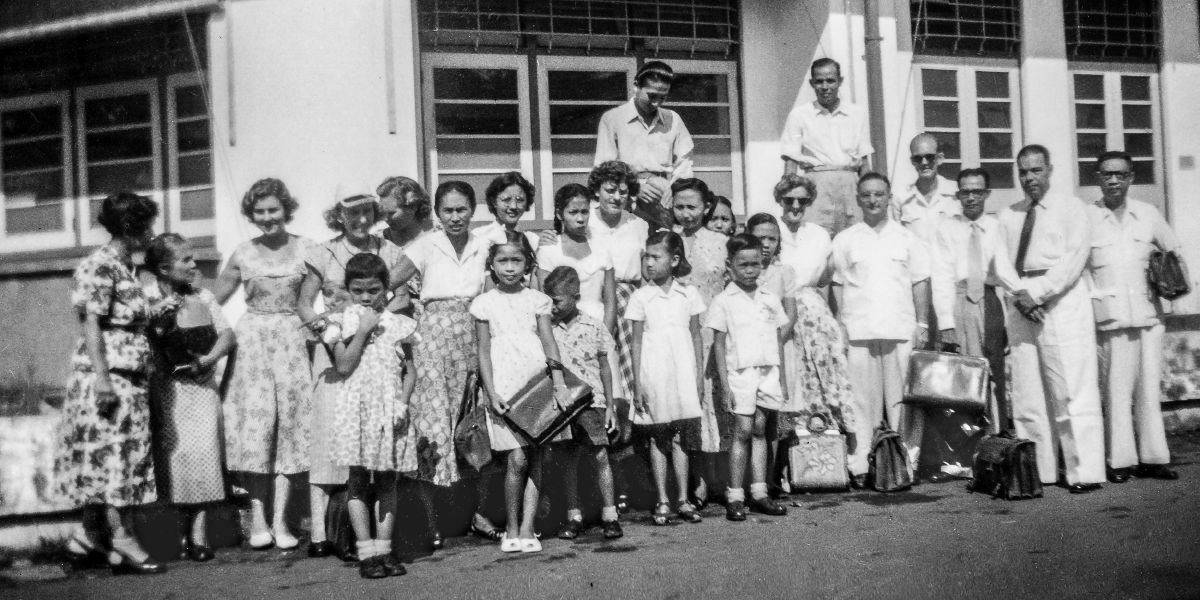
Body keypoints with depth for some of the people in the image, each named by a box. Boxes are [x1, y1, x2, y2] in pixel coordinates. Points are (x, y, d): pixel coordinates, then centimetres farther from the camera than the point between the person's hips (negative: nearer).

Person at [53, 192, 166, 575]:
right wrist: (102, 377, -22)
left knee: (102, 458, 13)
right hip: (107, 376, -9)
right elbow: (91, 324, -18)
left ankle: (90, 536, 21)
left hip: (126, 377, 9)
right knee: (115, 456, -6)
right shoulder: (100, 266, -12)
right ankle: (123, 543, -2)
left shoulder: (123, 266, 15)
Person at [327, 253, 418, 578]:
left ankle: (384, 548, 12)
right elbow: (343, 366, -9)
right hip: (356, 408, -2)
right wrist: (362, 330, -13)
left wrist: (403, 402, -6)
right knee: (358, 481, 0)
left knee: (387, 482, 6)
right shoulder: (342, 323, 2)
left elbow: (409, 370, 7)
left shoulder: (398, 324, 6)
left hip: (390, 410, 2)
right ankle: (366, 552, 4)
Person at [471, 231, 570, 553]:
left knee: (536, 460, 1)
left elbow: (549, 343, 3)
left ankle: (527, 529, 7)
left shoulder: (537, 299, 8)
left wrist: (559, 383, -9)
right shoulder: (484, 303, 4)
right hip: (505, 389, -2)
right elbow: (483, 351, 3)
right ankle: (511, 529, 6)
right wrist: (492, 393, -6)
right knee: (517, 460, -9)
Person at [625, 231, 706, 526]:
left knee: (680, 439, 5)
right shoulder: (641, 297, 0)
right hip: (653, 373, -1)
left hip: (683, 374, 1)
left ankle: (683, 500, 13)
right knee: (657, 440, 5)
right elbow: (637, 341, 0)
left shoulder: (689, 294, 4)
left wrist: (699, 376, 6)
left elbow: (696, 337, 9)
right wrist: (637, 383, -4)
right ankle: (662, 502, 12)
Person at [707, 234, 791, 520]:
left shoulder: (770, 300, 11)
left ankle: (759, 493, 11)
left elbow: (778, 339, 16)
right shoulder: (723, 301, -1)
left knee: (760, 429, 5)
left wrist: (782, 377, 14)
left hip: (769, 371, 4)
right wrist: (725, 384, -8)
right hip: (740, 371, -4)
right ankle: (735, 496, -2)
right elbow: (718, 345, -3)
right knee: (743, 430, -8)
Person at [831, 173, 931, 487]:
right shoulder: (845, 240, 9)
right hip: (858, 331, -1)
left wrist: (922, 323, 4)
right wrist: (840, 325, 1)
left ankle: (906, 461, 8)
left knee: (902, 398, 1)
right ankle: (860, 465, 1)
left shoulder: (906, 238, 11)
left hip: (900, 329, 1)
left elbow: (920, 282, 11)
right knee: (862, 399, -2)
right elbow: (837, 285, 8)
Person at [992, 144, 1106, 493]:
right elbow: (1002, 264, 9)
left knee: (1073, 390, -9)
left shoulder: (1071, 208, 6)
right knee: (1027, 394, 1)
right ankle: (1037, 472, 5)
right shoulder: (1008, 216, 18)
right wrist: (1020, 294, -9)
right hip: (1021, 306, 4)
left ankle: (1085, 473, -8)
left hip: (1062, 301, -4)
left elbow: (1074, 259, -5)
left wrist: (1039, 293, -13)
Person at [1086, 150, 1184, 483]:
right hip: (1109, 314, -3)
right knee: (1116, 389, -4)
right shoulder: (1087, 218, 2)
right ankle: (1121, 460, 2)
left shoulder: (1148, 214, 10)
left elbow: (1174, 252, 19)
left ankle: (1152, 457, 11)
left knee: (1149, 387, 4)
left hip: (1148, 311, 3)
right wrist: (1095, 297, -6)